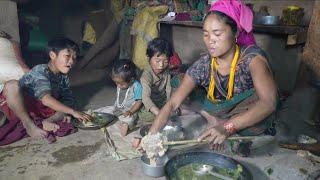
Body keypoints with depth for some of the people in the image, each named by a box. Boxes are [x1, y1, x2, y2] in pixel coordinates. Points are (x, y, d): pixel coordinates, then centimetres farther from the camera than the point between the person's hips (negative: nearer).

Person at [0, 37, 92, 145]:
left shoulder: (64, 77, 2)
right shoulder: (40, 71, -22)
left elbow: (68, 99, -1)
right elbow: (46, 99, -36)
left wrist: (66, 112, -24)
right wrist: (72, 111, -40)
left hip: (38, 108, 7)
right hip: (17, 107, -7)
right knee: (12, 85, -36)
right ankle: (28, 124, -22)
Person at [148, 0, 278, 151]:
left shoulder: (251, 57, -21)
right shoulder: (203, 66, -13)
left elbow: (269, 102, -35)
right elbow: (172, 104, -16)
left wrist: (228, 127, -48)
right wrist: (150, 136, -30)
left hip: (253, 133, -3)